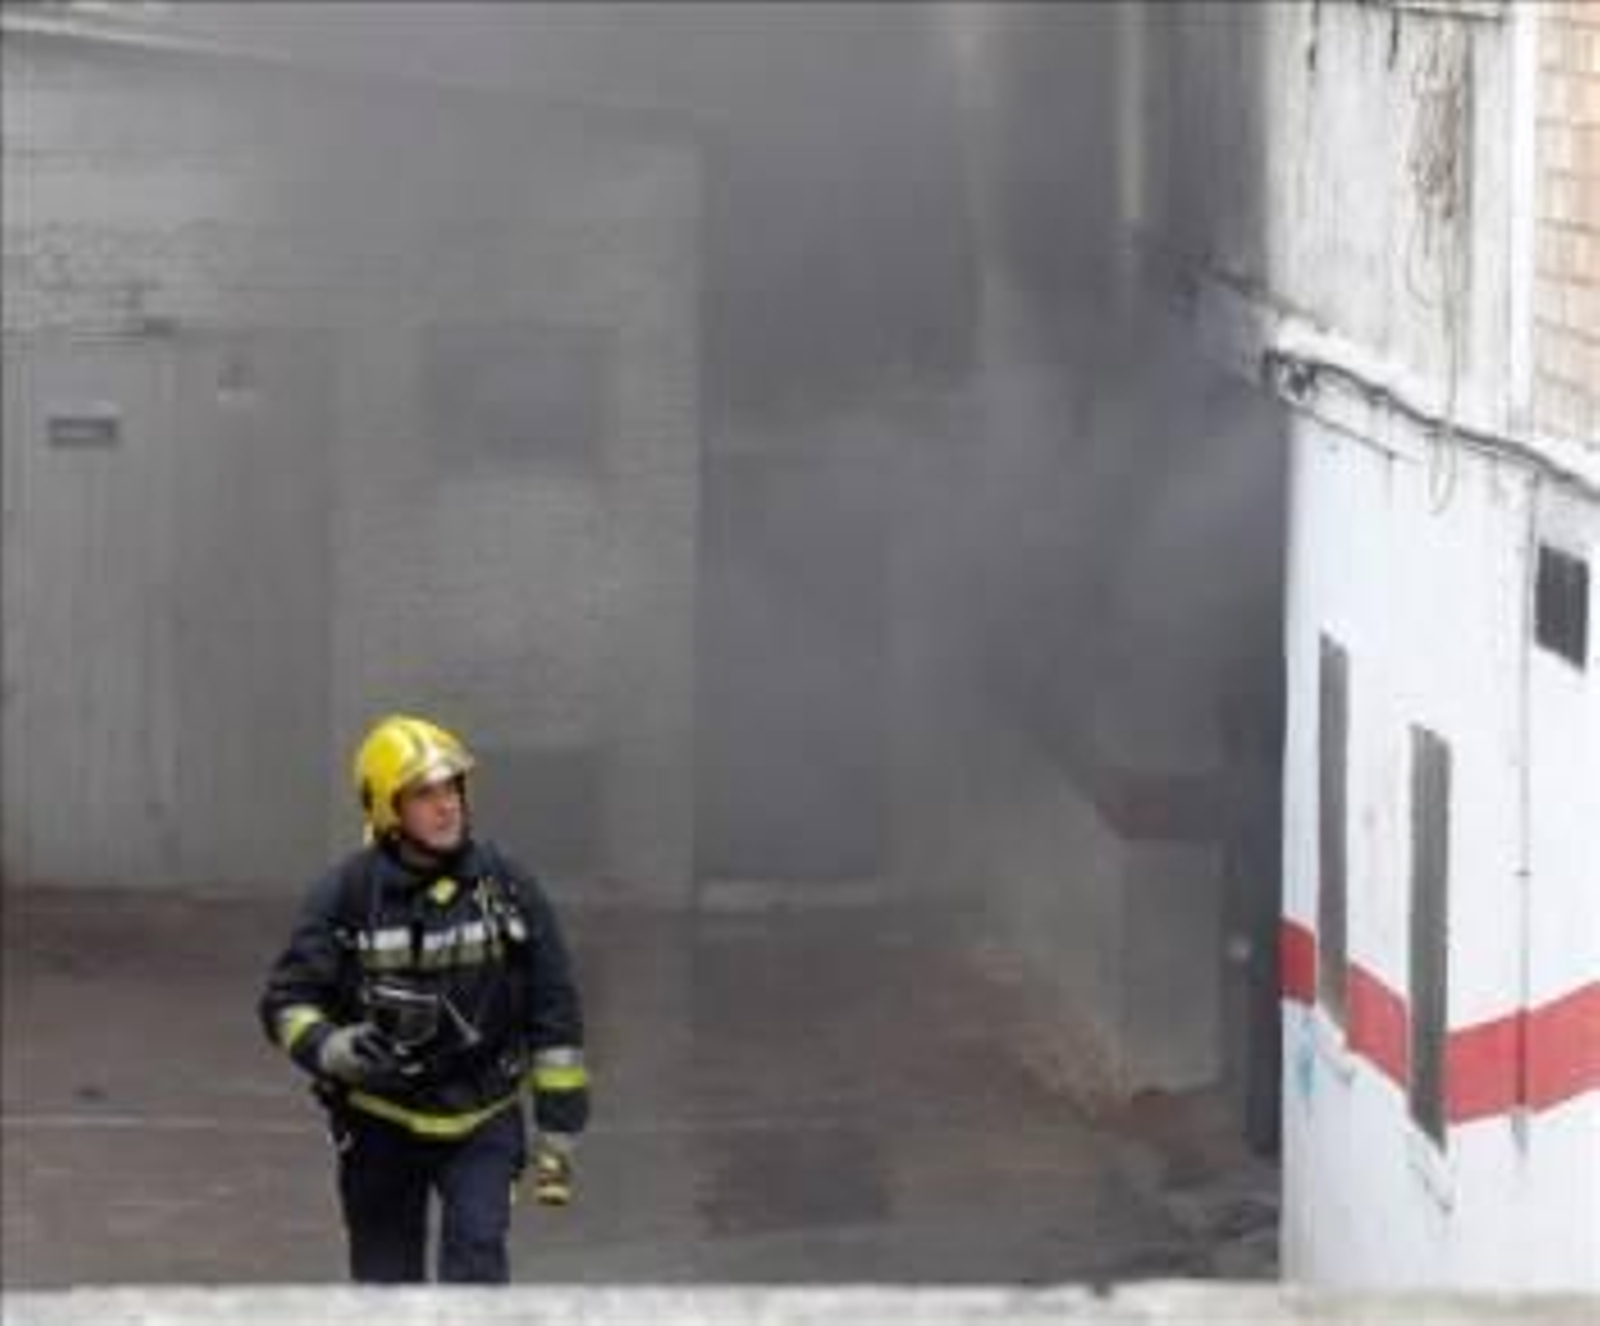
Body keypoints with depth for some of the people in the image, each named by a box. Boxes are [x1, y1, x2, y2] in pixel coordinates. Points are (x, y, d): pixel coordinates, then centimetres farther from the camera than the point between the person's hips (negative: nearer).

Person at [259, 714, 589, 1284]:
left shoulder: (506, 887, -5)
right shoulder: (346, 895, -9)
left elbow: (554, 1013, 1)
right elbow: (286, 1001, -5)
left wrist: (558, 1132, 0)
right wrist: (330, 1048, -28)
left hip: (481, 1119, 0)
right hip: (381, 1123, 0)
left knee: (476, 1261, -18)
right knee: (386, 1283, 9)